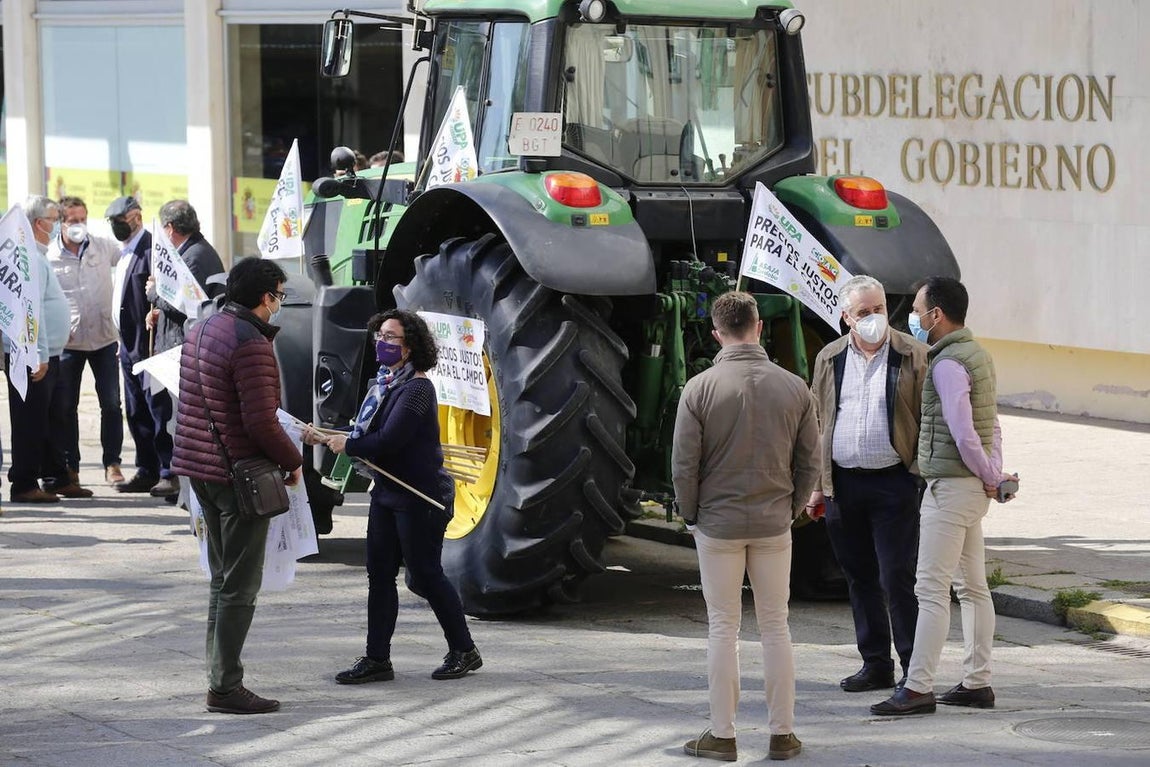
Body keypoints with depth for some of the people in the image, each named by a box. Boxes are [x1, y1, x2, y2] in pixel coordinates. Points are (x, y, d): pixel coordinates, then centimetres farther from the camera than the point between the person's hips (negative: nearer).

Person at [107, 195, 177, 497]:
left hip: (148, 344, -10)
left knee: (158, 409, -6)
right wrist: (123, 341, 18)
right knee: (137, 413, 12)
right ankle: (147, 471, 18)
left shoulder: (152, 249, -12)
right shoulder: (125, 253, 18)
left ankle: (169, 474, -3)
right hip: (129, 344, 10)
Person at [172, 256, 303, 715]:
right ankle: (225, 687, -4)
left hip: (201, 467, 9)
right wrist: (292, 460, -7)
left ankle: (218, 675, 21)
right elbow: (261, 422, -22)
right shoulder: (252, 345, -19)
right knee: (240, 585, -4)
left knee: (223, 578, 17)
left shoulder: (201, 331, 10)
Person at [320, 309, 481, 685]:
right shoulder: (385, 383, 10)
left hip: (420, 498, -9)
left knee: (425, 575, -1)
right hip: (387, 494, 9)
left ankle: (464, 650, 13)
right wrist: (327, 436, 0)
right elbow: (367, 432, 12)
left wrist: (347, 445, -12)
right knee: (379, 574, 6)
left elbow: (388, 441, -24)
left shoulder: (416, 389, -18)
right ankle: (377, 658, 9)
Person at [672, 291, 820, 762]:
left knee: (723, 628, 5)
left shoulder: (700, 389, -11)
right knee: (775, 626, 9)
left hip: (718, 524, -2)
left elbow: (684, 464, -9)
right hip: (773, 526, 2)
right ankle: (782, 734, 12)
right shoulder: (793, 388, -3)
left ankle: (722, 736, 8)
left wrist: (691, 516, 6)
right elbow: (809, 461, 2)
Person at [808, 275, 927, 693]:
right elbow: (817, 424, 15)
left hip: (894, 482, -4)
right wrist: (816, 485, 11)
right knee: (860, 579, 10)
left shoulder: (913, 356, -1)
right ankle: (875, 664, 19)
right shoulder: (829, 359, 11)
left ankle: (915, 669, -1)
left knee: (898, 578, -7)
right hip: (843, 483, 4)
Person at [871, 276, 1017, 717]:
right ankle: (977, 682, 17)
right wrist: (994, 474, 11)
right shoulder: (977, 355, 15)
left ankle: (918, 688, -8)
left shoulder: (948, 365, -17)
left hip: (951, 486, -10)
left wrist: (990, 478, -11)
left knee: (932, 589, -8)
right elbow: (991, 426, 18)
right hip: (972, 488, 10)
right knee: (972, 587, 13)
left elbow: (963, 434, -23)